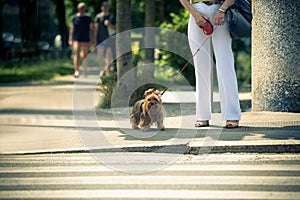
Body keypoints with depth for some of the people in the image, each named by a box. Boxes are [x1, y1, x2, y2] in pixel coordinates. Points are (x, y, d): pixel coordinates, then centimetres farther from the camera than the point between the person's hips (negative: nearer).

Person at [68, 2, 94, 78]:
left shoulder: (88, 18, 3)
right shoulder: (75, 18, 1)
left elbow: (91, 29, 6)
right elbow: (72, 29, 2)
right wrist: (70, 40, -2)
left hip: (86, 39, 2)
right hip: (77, 39, -2)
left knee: (85, 56, 9)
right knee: (76, 54, -16)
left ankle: (85, 71, 21)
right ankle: (76, 71, -24)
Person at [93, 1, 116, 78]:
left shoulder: (112, 16, 7)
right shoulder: (98, 16, 4)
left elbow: (115, 28, 6)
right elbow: (96, 28, 5)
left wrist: (109, 24, -14)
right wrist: (95, 39, 1)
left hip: (109, 38, 1)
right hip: (101, 39, -1)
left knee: (109, 55, -1)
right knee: (100, 55, -4)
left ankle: (107, 70, 8)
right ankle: (102, 69, 17)